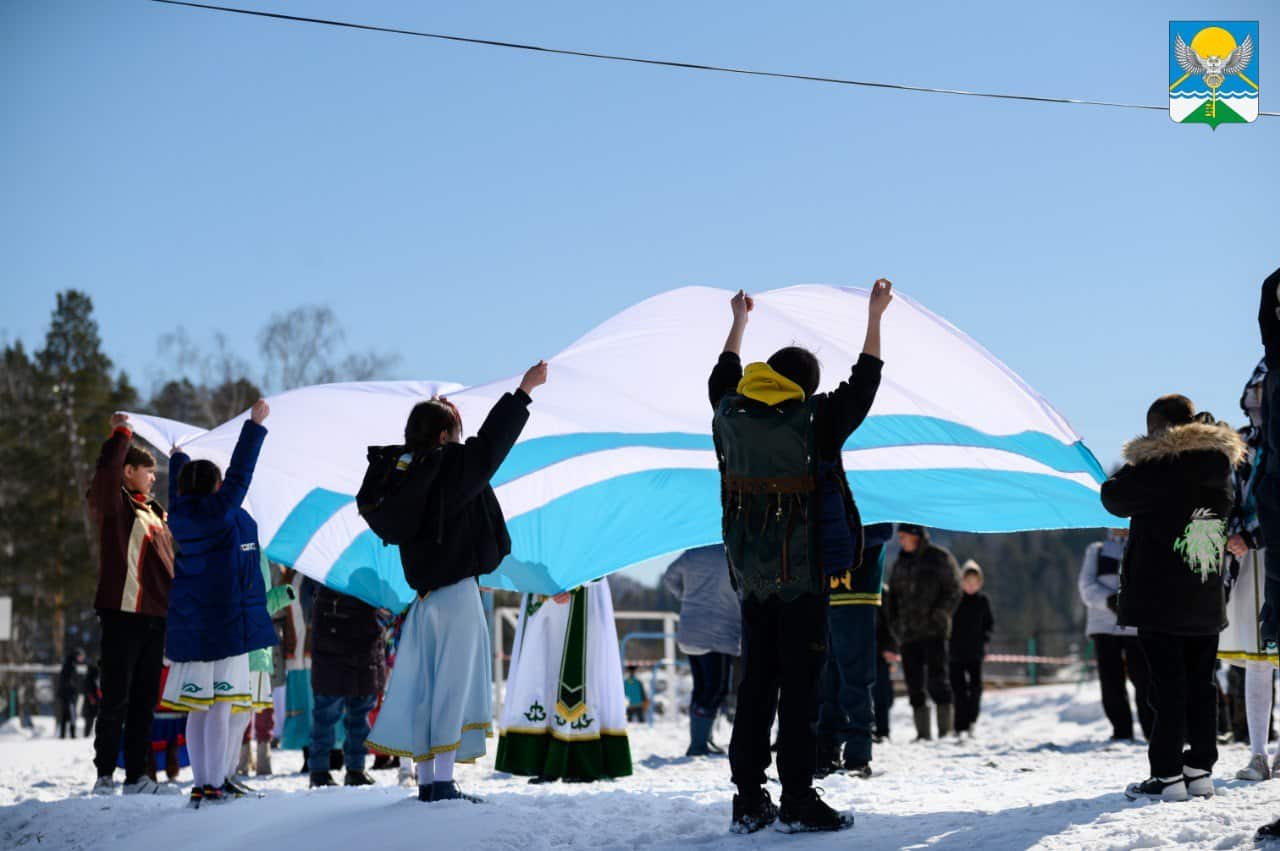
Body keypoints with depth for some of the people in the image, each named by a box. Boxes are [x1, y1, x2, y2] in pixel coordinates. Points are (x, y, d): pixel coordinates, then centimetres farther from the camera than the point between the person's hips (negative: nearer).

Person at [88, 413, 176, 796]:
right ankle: (105, 775, 0)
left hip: (155, 616, 7)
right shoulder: (113, 504, -3)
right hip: (122, 613, -7)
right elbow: (107, 470, -22)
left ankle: (136, 775, 13)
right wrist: (121, 433, -11)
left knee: (145, 700, 8)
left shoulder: (153, 511, 20)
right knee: (116, 698, -6)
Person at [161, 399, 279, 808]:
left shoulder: (180, 514, 9)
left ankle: (199, 784, 10)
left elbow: (177, 487, 28)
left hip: (188, 626, 7)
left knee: (197, 707, 9)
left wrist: (178, 460, 48)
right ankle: (215, 785, -8)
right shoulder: (220, 510, -10)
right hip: (226, 622, -7)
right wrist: (255, 425, -2)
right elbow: (241, 472, -9)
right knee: (221, 706, -6)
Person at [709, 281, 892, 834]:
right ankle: (797, 802, -1)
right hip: (803, 577, -5)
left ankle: (749, 801, 10)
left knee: (755, 684, 9)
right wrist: (874, 318, 9)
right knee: (799, 686, -3)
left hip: (750, 577, 5)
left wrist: (739, 323, 37)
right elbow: (862, 386, 0)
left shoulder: (729, 416, 2)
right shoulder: (813, 421, -12)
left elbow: (723, 380, 25)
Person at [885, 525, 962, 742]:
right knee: (915, 685, 4)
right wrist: (895, 622, 8)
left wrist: (939, 614, -13)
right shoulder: (900, 564, 17)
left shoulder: (940, 558, 1)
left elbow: (953, 592, -1)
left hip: (934, 631, -6)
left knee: (937, 680, -11)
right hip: (908, 633, 6)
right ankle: (923, 733, 8)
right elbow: (894, 595, 22)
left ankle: (946, 730, -9)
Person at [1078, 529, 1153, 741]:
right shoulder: (1096, 551, 18)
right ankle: (1121, 731, 5)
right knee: (1111, 682, -2)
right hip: (1103, 625, 1)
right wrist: (1108, 600, -16)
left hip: (1136, 626, -1)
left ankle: (1152, 731, -4)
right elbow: (1087, 586, 5)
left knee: (1144, 680, -9)